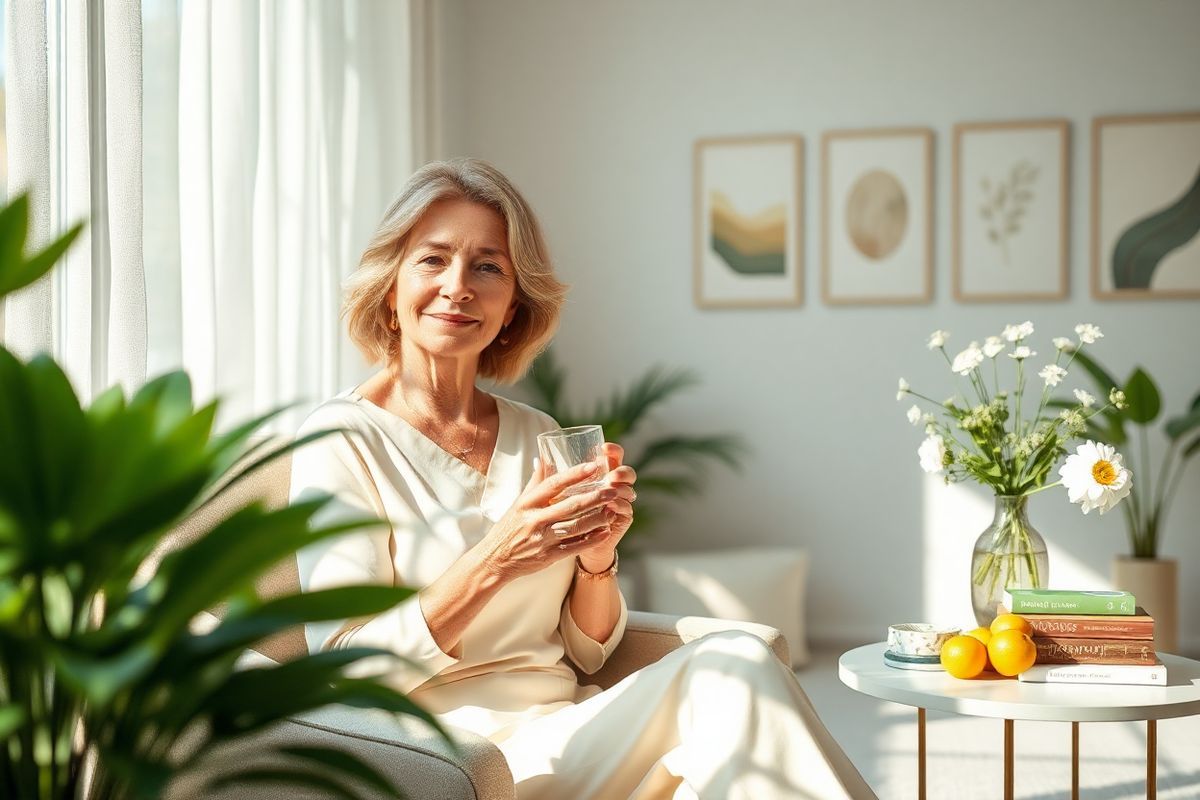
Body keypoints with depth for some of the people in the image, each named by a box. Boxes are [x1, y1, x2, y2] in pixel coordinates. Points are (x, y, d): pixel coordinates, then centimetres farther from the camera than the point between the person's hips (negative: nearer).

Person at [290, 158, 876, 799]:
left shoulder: (538, 436, 11)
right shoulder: (341, 439, -6)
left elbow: (587, 651, 13)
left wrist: (596, 558, -8)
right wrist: (492, 563, -26)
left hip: (568, 732, 6)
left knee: (736, 659, -23)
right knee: (738, 675, -24)